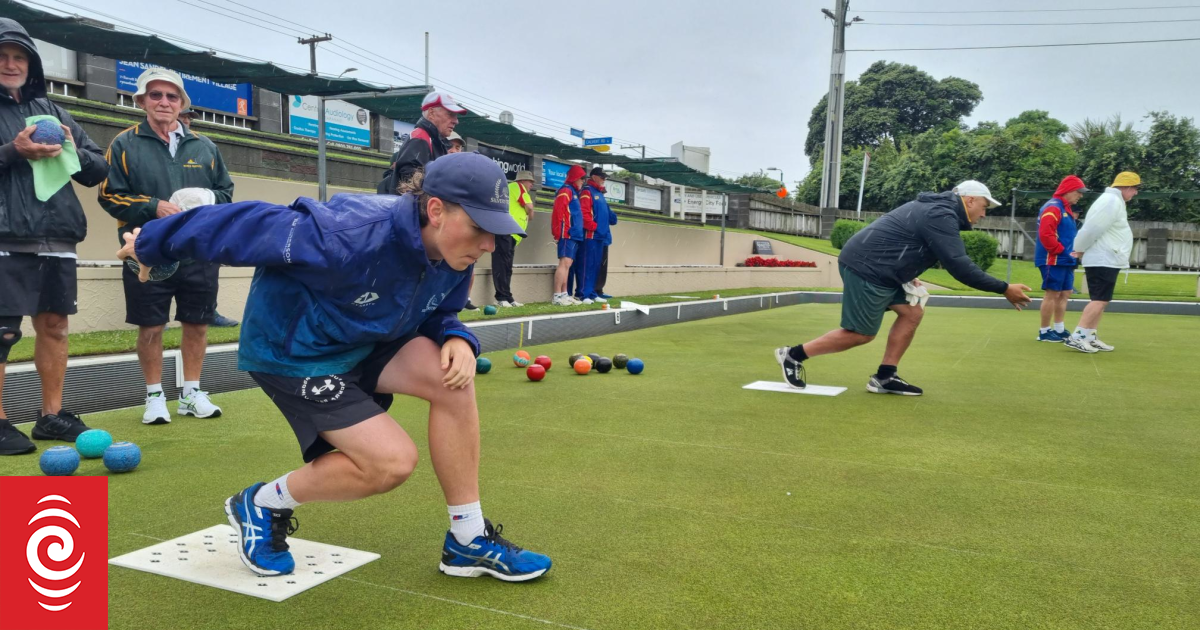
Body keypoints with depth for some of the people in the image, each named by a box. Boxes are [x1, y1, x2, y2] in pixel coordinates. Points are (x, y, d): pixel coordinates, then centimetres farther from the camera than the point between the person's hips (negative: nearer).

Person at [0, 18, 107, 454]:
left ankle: (52, 415, 21)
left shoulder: (53, 113, 18)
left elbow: (98, 170, 17)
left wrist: (74, 152, -2)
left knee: (54, 325, 10)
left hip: (58, 241, 5)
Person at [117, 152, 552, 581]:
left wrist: (457, 339, -19)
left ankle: (469, 540, -6)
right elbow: (252, 225, -25)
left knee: (454, 375, -18)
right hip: (291, 353, -7)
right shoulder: (353, 235, -35)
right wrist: (151, 245, -10)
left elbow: (438, 314, 6)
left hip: (364, 344, 7)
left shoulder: (454, 255, -12)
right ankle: (264, 505, 11)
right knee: (393, 461, -18)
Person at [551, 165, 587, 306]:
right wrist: (559, 232, -18)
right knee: (564, 263, -14)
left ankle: (564, 295, 11)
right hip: (568, 234, -10)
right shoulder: (566, 191, -7)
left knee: (567, 265, 9)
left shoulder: (573, 192, 23)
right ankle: (557, 297, -17)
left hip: (574, 235, 10)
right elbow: (558, 212, -16)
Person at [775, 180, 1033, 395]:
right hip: (866, 268, -11)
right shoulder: (942, 216, -14)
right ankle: (793, 355, 6)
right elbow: (960, 267, -21)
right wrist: (1004, 289, -15)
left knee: (913, 312, 9)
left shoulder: (935, 207, 18)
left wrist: (908, 276, 12)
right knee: (861, 334, -2)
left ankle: (885, 377, 12)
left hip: (869, 265, 11)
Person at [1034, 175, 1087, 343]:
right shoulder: (1053, 208, -14)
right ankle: (1044, 332, 1)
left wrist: (1072, 251, 9)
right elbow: (1045, 234, -25)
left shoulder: (1067, 209, 19)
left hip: (1065, 260, 10)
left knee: (1065, 294, 13)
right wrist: (1060, 250, -19)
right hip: (1053, 260, -10)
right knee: (1053, 294, -6)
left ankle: (1059, 329, 21)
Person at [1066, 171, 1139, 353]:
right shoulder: (1112, 201, -14)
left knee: (1101, 301, 11)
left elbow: (1093, 228, 18)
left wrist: (1080, 251, 7)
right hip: (1103, 261, -11)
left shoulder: (1114, 201, 21)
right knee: (1100, 300, -14)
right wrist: (1078, 250, -9)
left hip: (1106, 260, 11)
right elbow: (1092, 229, -20)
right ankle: (1076, 337, -18)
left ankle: (1090, 338, 13)